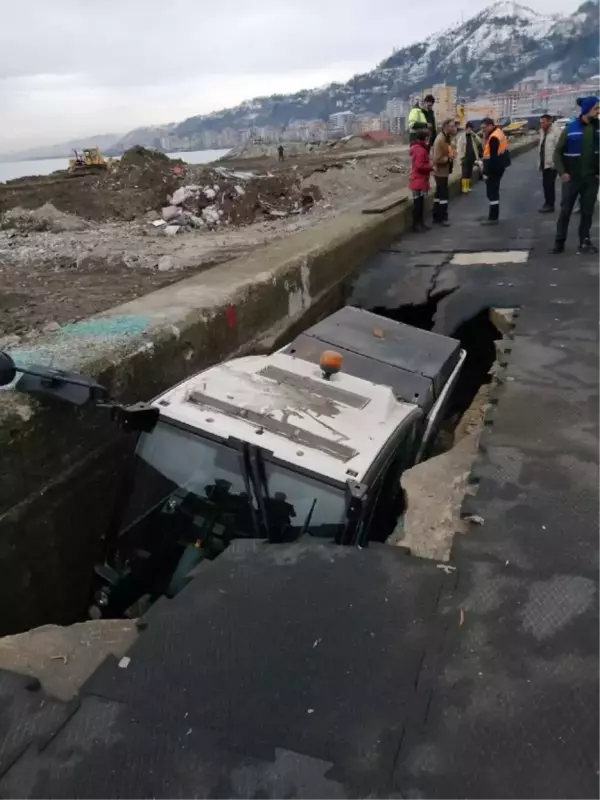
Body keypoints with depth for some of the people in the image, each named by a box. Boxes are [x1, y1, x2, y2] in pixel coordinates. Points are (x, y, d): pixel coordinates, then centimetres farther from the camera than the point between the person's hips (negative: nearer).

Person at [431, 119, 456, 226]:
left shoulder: (447, 138, 9)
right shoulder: (440, 139, -21)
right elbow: (437, 159, -26)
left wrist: (451, 156, 2)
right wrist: (449, 158, -17)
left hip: (443, 171, 10)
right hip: (441, 172, -10)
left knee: (439, 194, 15)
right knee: (443, 195, -5)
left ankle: (437, 217, 23)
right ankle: (442, 218, 4)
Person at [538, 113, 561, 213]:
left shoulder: (556, 132, -15)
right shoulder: (542, 131, 12)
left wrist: (554, 162, -21)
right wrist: (540, 162, 15)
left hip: (551, 164, -8)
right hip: (544, 163, 8)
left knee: (549, 184, -5)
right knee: (546, 184, 15)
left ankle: (550, 205, 3)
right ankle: (548, 203, 26)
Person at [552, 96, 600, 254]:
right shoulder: (571, 128, -9)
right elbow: (557, 152, -6)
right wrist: (562, 172, -16)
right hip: (572, 178, -3)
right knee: (565, 211, 3)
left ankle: (584, 242, 15)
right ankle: (559, 242, 12)